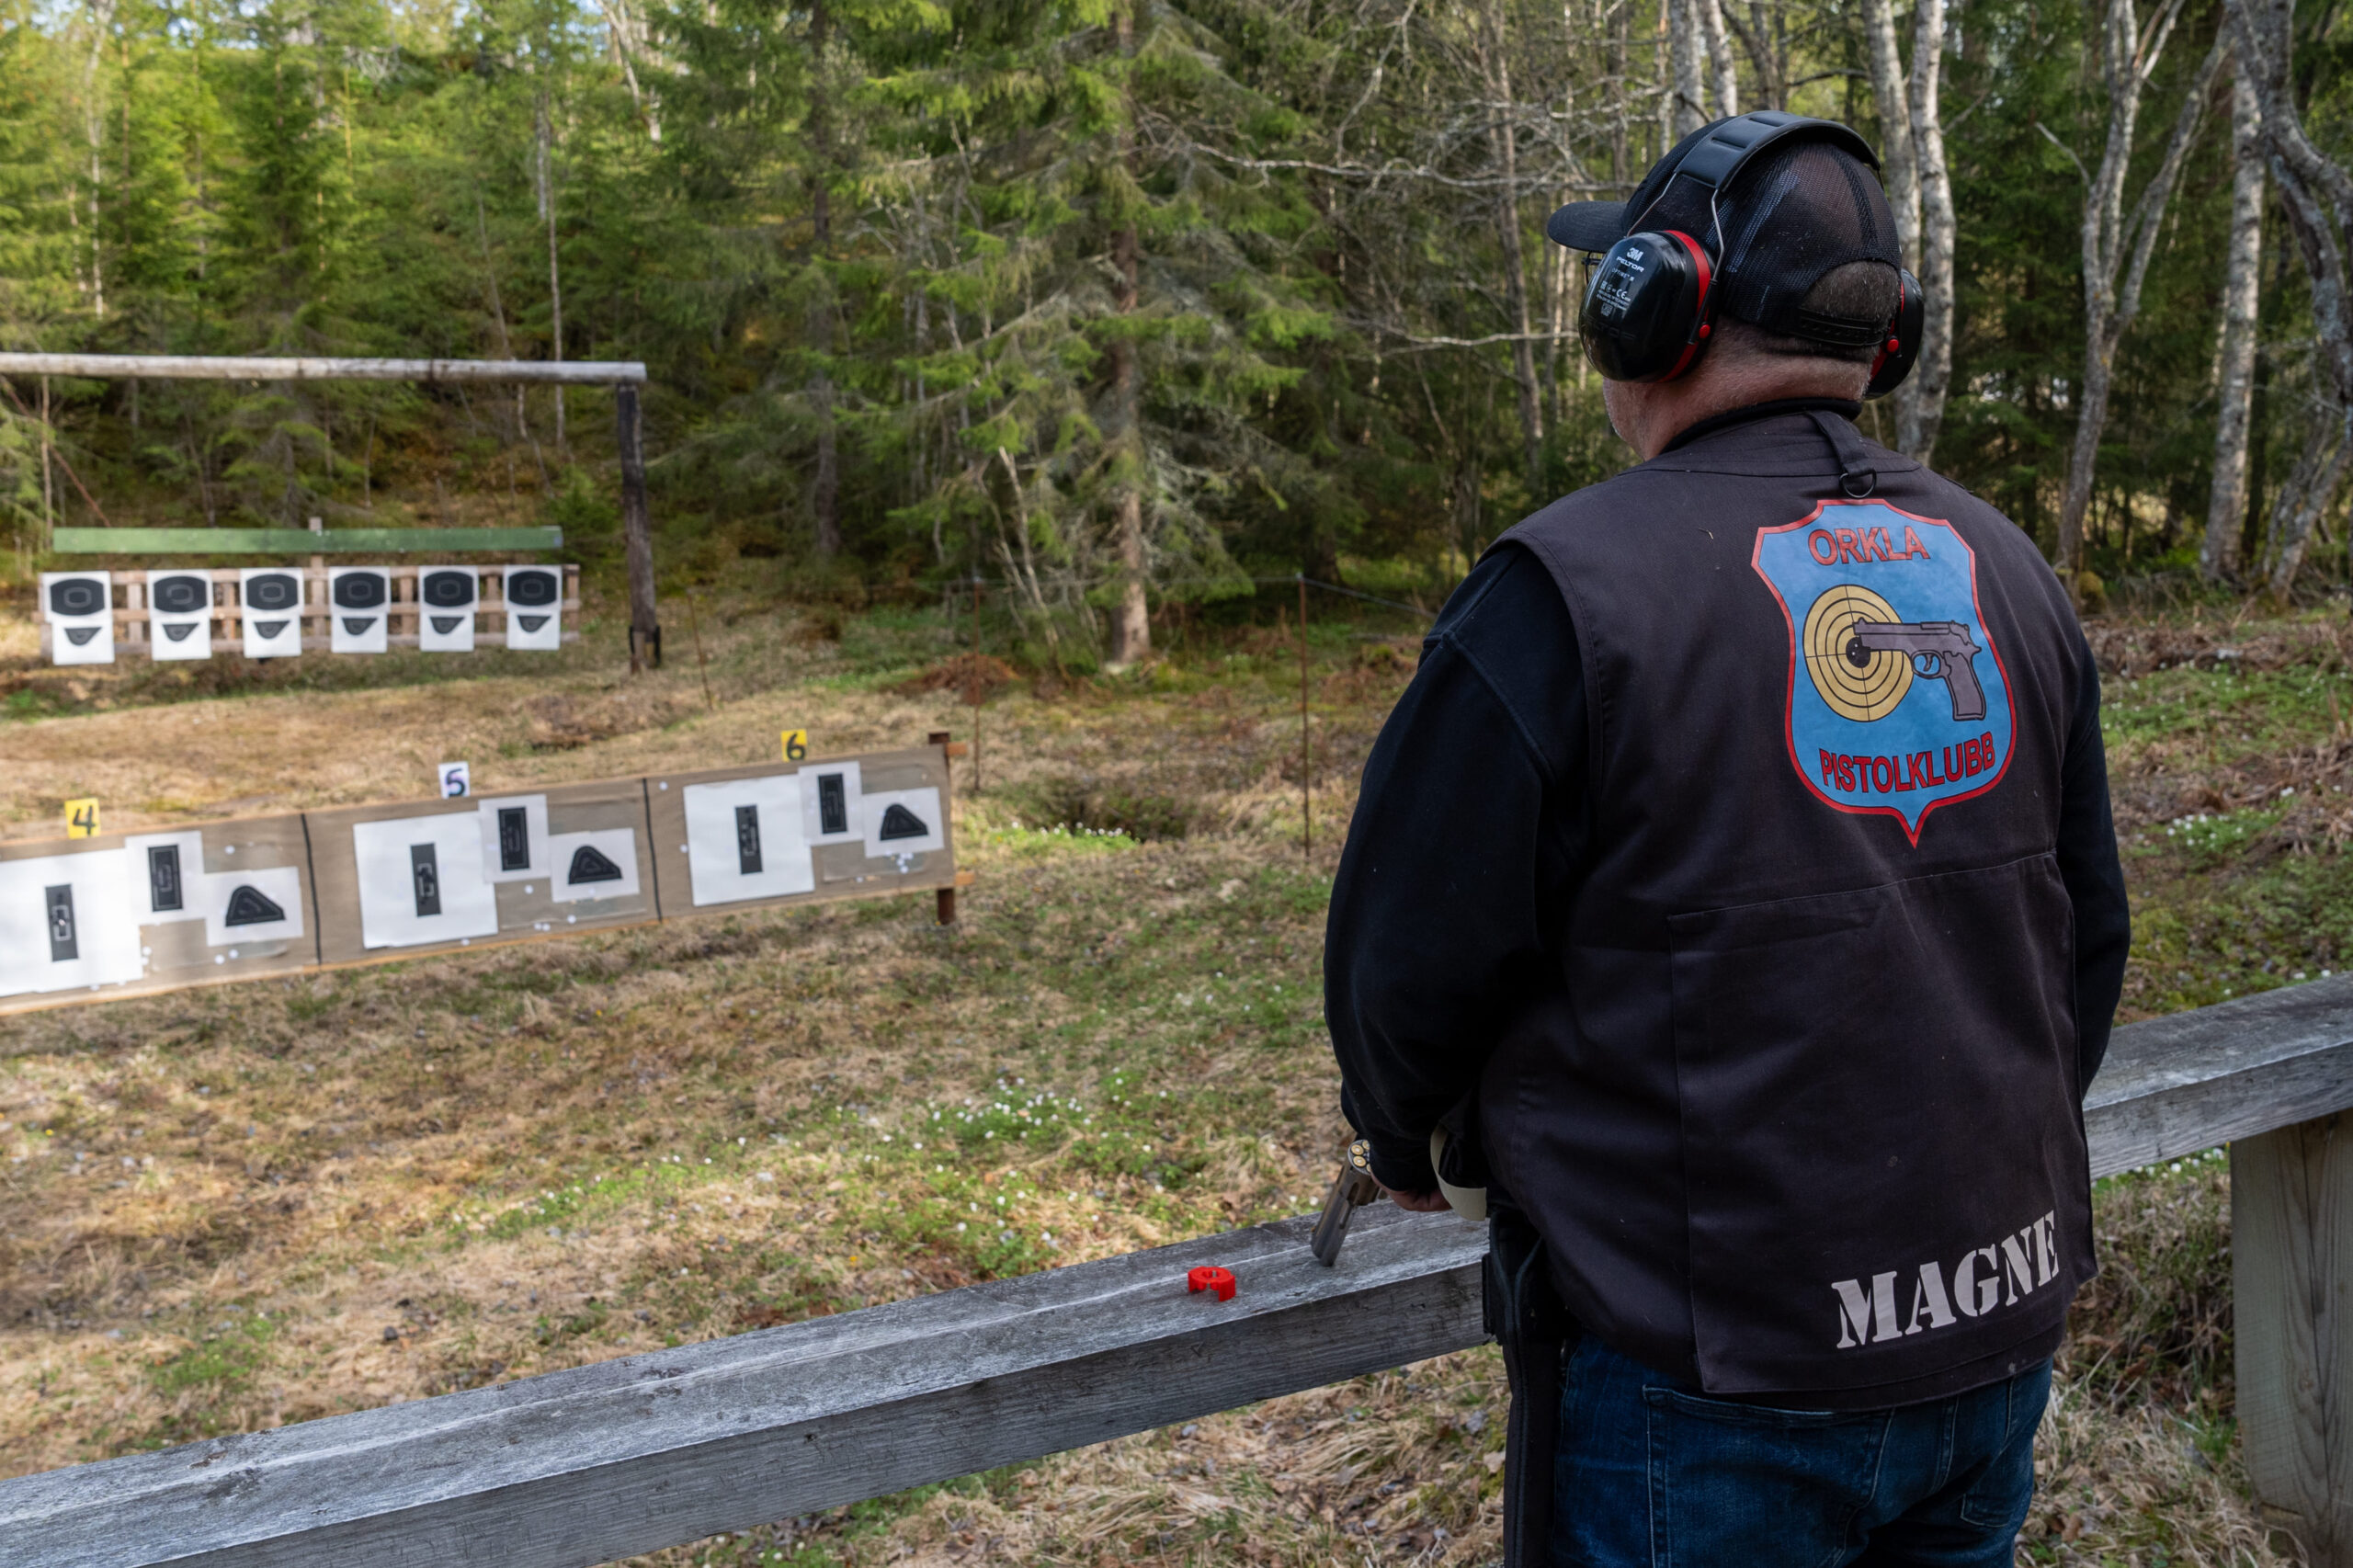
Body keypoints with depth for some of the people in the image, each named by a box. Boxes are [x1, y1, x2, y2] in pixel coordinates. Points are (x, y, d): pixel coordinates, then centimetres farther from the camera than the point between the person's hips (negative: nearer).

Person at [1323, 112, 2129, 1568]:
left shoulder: (1570, 590, -19)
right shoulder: (2004, 570, 2)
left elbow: (1415, 958, -12)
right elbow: (2089, 937, 10)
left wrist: (1401, 1136, 9)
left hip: (1719, 1386, -6)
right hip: (2002, 1338, 6)